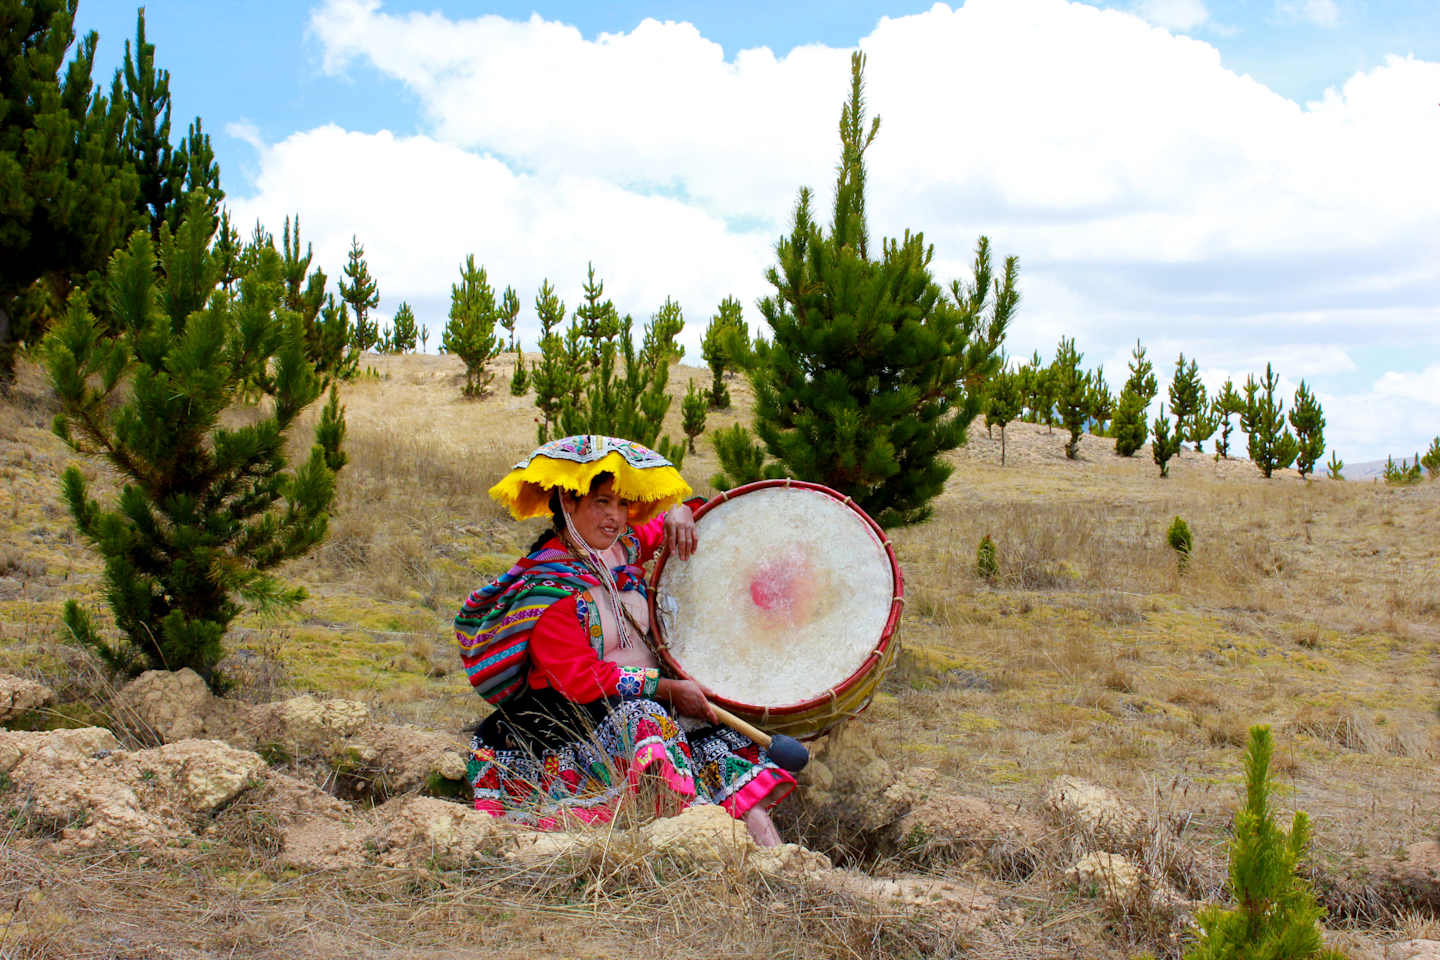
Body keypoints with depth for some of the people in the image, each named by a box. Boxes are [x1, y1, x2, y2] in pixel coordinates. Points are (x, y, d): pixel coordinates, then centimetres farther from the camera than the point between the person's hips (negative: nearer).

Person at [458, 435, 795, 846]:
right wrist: (668, 687, -18)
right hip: (575, 717, -8)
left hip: (646, 700, 8)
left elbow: (658, 525, 32)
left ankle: (768, 846, -32)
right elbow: (579, 680, -19)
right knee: (644, 721, -37)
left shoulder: (621, 548, 10)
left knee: (719, 737, -16)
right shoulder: (547, 585, -13)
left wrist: (678, 513, 6)